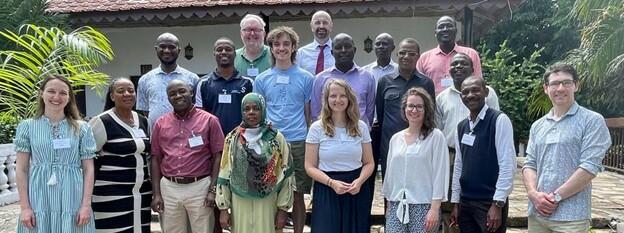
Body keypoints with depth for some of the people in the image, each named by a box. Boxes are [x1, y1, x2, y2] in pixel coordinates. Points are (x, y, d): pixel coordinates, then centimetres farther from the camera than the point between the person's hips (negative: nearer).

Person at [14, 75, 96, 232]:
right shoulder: (27, 127, 2)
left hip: (73, 204, 0)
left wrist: (86, 204, -6)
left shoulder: (81, 128, 1)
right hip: (38, 204, 0)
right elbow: (21, 169, 3)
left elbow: (88, 169, 1)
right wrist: (24, 207, -3)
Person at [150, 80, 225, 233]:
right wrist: (156, 194, 3)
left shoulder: (209, 120, -2)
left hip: (200, 187, -3)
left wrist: (213, 190, -8)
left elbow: (217, 157, -3)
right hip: (168, 188, 3)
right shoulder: (160, 124, 7)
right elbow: (156, 159, 8)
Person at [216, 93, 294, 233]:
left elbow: (286, 175, -3)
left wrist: (283, 208, -3)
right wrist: (223, 208, 1)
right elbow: (224, 174, 3)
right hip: (240, 203, 1)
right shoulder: (232, 138, 0)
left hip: (268, 203, -1)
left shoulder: (276, 137, -5)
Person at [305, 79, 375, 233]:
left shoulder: (361, 127, 3)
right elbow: (310, 167, -4)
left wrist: (359, 181, -13)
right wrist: (331, 182, -18)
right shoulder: (317, 128, -3)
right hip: (327, 191, -2)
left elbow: (369, 163, 6)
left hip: (356, 191, 2)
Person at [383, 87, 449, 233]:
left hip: (424, 206, -3)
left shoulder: (436, 137, -4)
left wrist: (435, 209, -12)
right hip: (396, 206, 4)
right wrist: (389, 206, 15)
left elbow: (440, 173, -7)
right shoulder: (395, 139, 9)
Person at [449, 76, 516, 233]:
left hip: (490, 202, -6)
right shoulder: (461, 126, 9)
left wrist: (497, 204, -16)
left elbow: (508, 165, -13)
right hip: (465, 202, 6)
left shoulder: (499, 120, -9)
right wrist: (455, 202, 11)